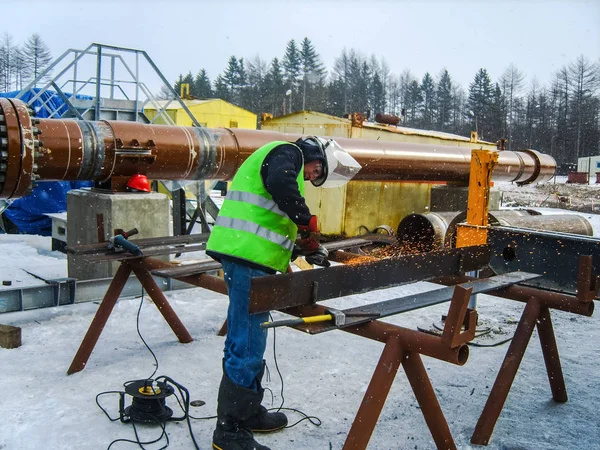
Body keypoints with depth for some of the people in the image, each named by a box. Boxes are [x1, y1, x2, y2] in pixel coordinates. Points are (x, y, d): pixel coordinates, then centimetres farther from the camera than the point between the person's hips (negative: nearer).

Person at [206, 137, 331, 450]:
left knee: (248, 339, 18)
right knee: (247, 344, -7)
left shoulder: (285, 163, 31)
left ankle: (249, 413, 31)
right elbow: (281, 184, -23)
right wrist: (308, 224, -13)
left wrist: (304, 248, 19)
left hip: (245, 256, 11)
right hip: (248, 255, -11)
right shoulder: (288, 153, 1)